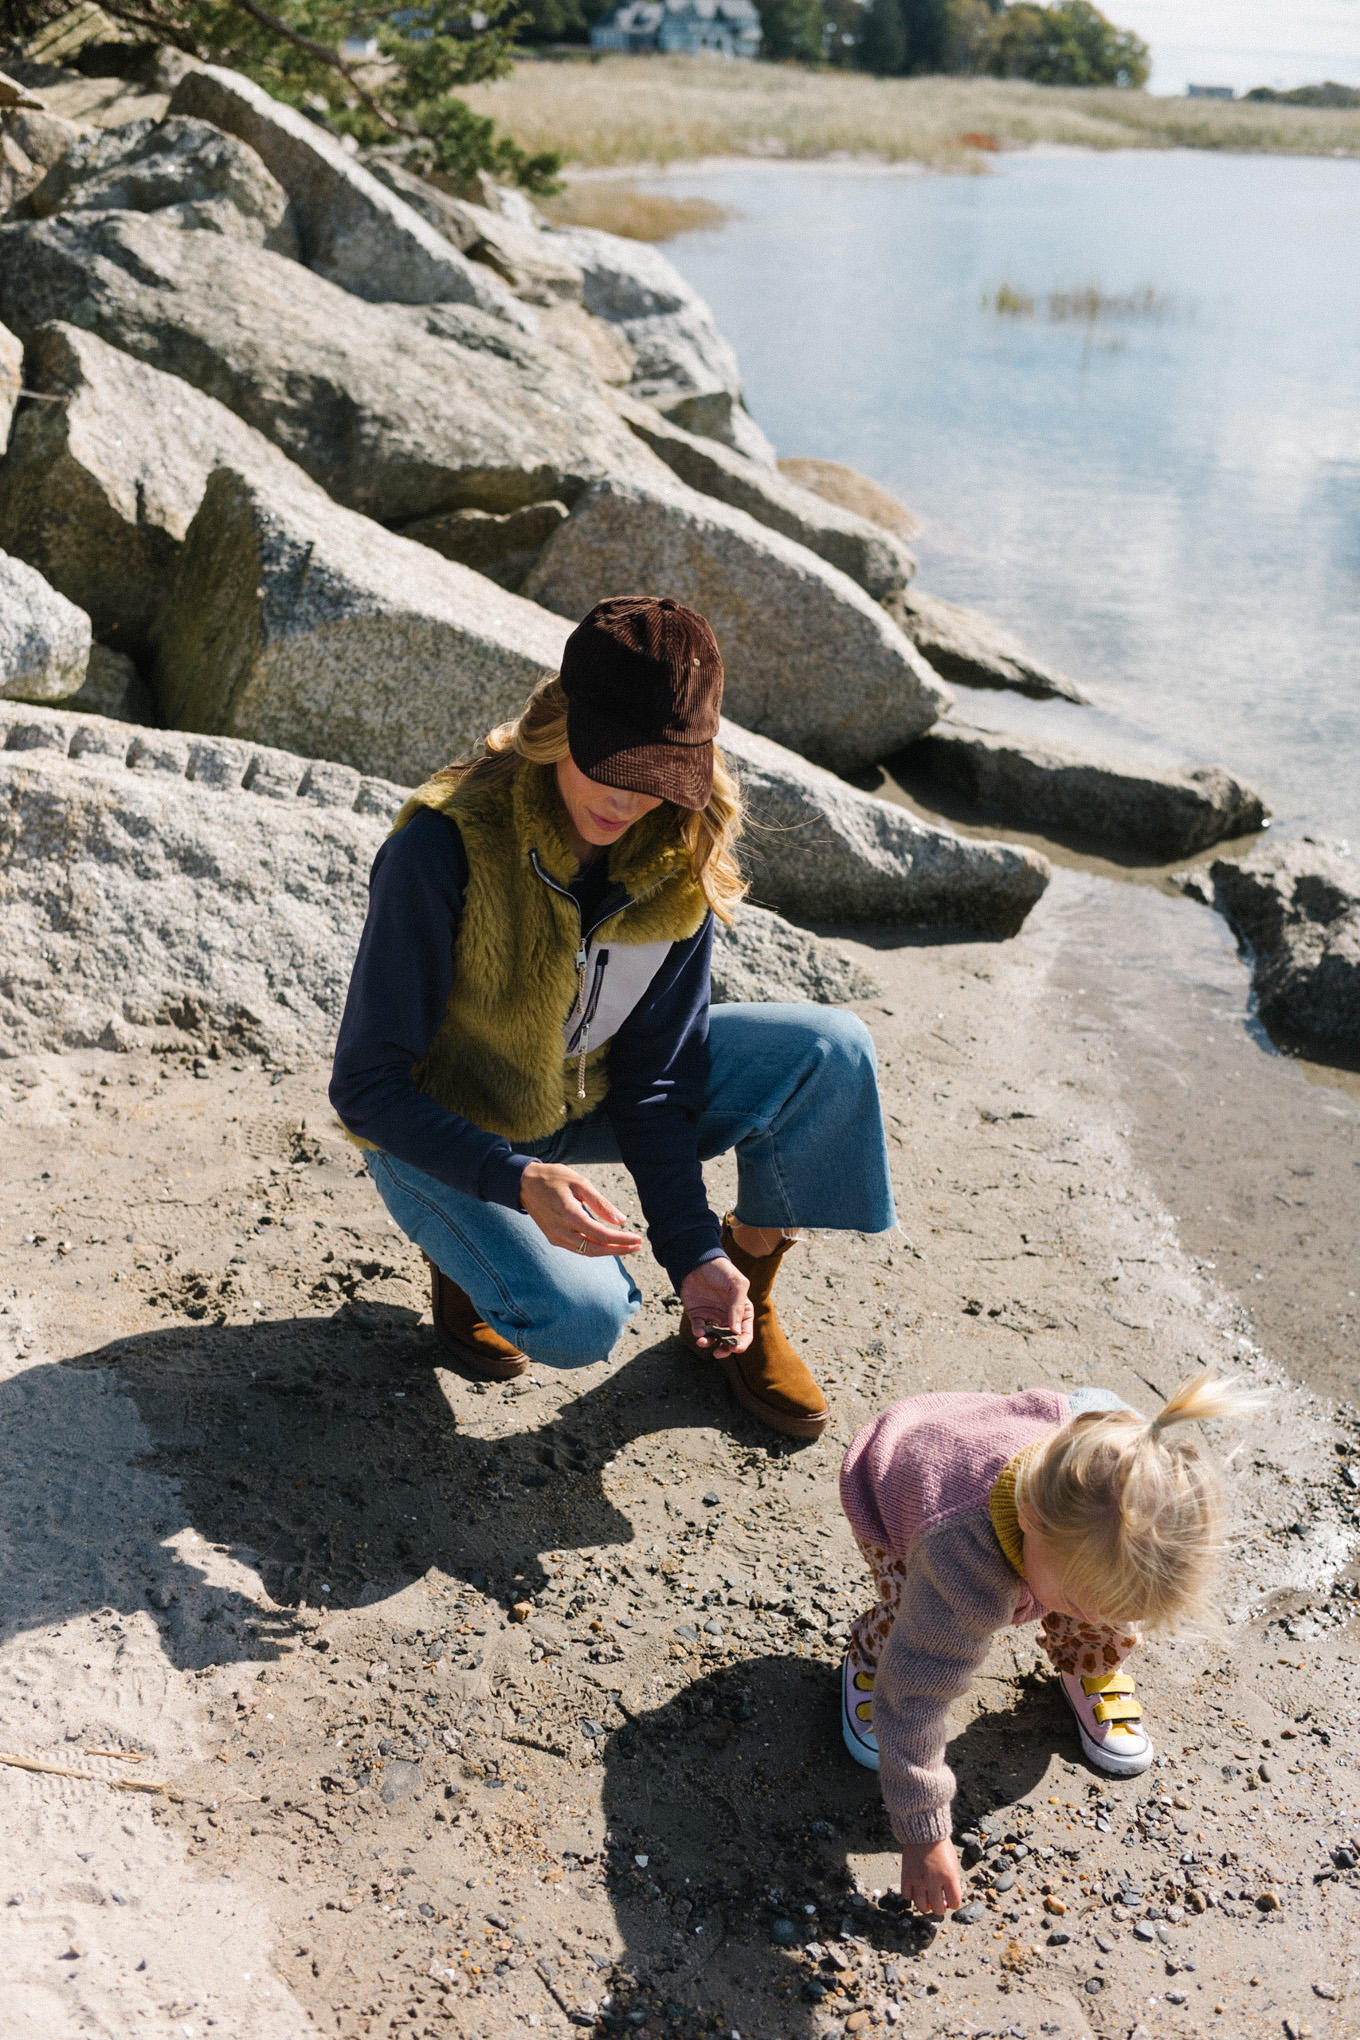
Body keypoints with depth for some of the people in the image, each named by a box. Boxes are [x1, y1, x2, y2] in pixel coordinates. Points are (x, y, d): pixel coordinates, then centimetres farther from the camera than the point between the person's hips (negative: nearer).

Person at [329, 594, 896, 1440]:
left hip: (585, 1094, 5)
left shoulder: (682, 858, -15)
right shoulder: (444, 847, -30)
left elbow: (654, 1075, -9)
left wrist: (696, 1252, -18)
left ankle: (747, 1298, 6)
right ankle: (467, 1253, 5)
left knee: (832, 1052, -13)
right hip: (443, 1134, -4)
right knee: (580, 1318, -31)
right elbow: (366, 1084, -25)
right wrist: (519, 1182, -39)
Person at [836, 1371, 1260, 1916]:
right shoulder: (968, 1582, -50)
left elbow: (1092, 1401, -12)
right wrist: (924, 1836, -30)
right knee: (923, 1633, -24)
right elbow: (916, 1701, -39)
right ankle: (874, 1652, 12)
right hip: (895, 1490, -4)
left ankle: (1087, 1667, 21)